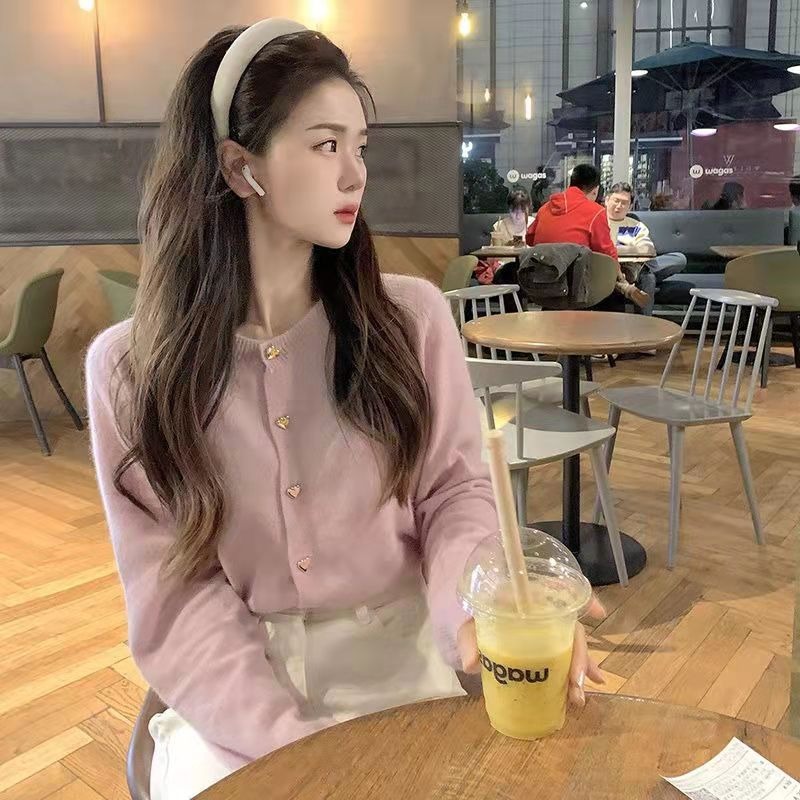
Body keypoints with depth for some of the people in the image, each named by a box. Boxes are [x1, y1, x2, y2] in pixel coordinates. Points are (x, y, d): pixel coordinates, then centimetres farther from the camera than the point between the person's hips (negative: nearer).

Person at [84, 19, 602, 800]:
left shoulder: (412, 315, -6)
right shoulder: (128, 367, -7)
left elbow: (455, 488, -3)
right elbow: (174, 592, -8)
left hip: (397, 662, 1)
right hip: (233, 693, 0)